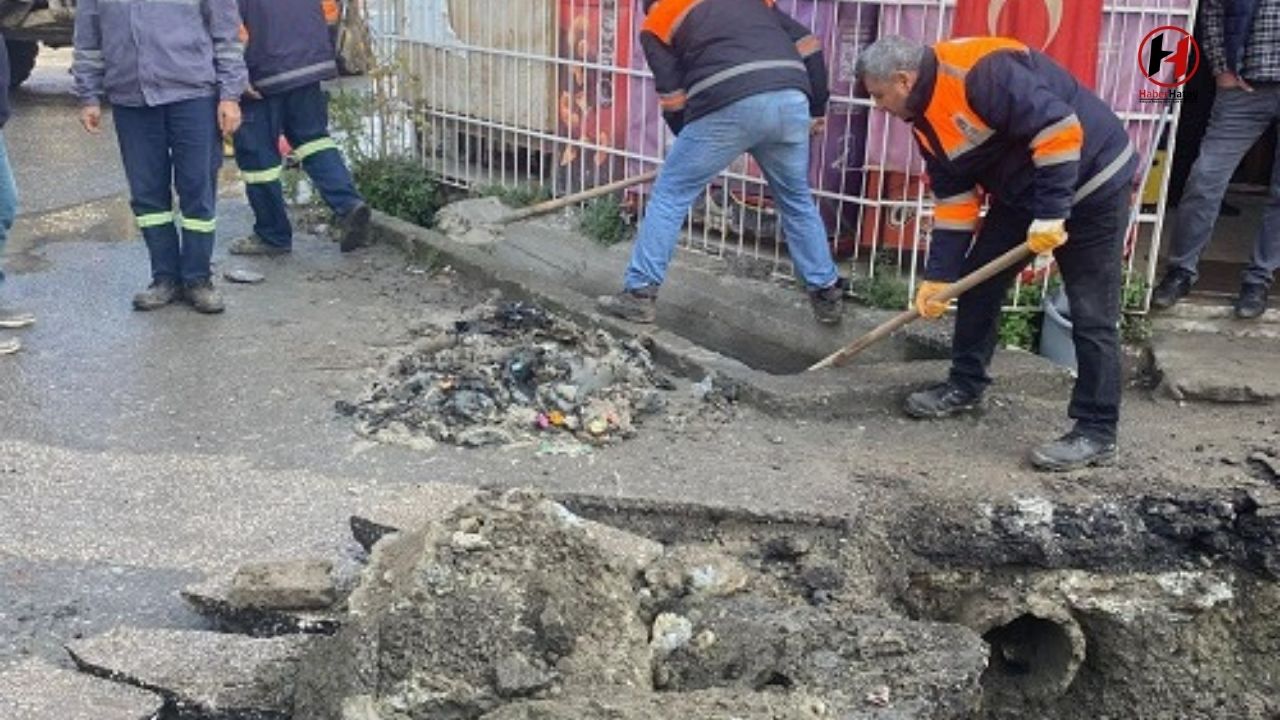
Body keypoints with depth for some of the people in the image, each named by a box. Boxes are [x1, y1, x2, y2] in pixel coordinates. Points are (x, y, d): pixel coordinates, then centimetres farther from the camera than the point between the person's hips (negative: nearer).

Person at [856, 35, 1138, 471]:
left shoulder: (978, 72, -27)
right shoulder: (928, 119, 3)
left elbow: (1058, 129, -31)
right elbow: (954, 197, 6)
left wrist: (1051, 213, -28)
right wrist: (939, 275, 2)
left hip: (1091, 183, -9)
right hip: (1024, 192, 9)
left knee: (1091, 315, -6)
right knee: (978, 280, 11)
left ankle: (1096, 433, 2)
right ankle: (965, 386, 27)